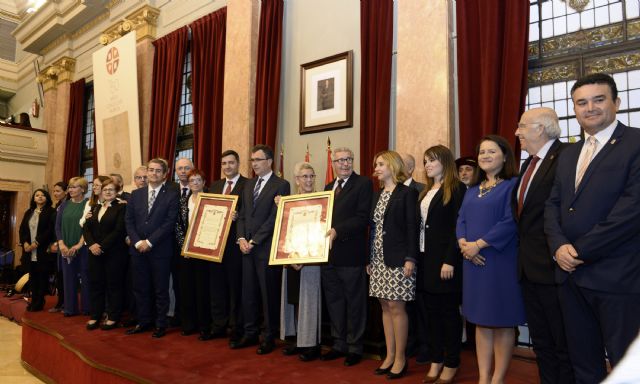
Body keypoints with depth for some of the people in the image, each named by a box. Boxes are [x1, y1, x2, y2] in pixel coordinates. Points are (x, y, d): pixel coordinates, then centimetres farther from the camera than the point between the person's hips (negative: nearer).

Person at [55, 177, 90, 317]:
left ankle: (87, 308, 11)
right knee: (68, 277, 8)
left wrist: (79, 245, -16)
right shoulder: (64, 204, 9)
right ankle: (70, 308, 18)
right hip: (66, 248, 4)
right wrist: (61, 244, -5)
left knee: (85, 277, 1)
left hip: (83, 247, -4)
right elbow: (58, 225, 6)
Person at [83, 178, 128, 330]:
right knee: (96, 284, 10)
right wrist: (92, 244, -8)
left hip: (114, 253, -5)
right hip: (95, 252, 6)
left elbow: (119, 230, -13)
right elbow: (86, 228, 9)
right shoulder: (95, 207, 15)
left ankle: (113, 318, 11)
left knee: (114, 284, 2)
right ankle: (95, 316, 21)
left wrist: (102, 246, -16)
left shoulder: (121, 207, -4)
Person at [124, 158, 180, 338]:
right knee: (140, 288, 11)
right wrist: (137, 242, -7)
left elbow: (170, 222, -10)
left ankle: (161, 324, 17)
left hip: (160, 249, -4)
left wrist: (149, 242, -13)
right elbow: (129, 220, 7)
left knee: (161, 289, 5)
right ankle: (143, 321, 25)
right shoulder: (136, 194, 10)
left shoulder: (172, 195, -4)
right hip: (138, 248, 4)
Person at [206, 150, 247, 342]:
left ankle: (237, 328, 15)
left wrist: (237, 217, -25)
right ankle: (218, 326, 25)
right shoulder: (215, 186, 16)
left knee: (236, 286, 2)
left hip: (235, 242, -6)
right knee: (216, 285, 12)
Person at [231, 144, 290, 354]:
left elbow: (274, 218, -13)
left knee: (269, 294, 3)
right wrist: (241, 238, -1)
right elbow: (242, 214, 15)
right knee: (248, 293, 12)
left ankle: (269, 337, 15)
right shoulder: (248, 185, 16)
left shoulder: (281, 185, -6)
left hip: (266, 248, -6)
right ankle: (250, 333, 25)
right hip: (247, 248, 6)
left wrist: (253, 241, -13)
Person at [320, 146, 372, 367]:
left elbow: (363, 217, -15)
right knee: (333, 301, 15)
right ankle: (339, 344, 30)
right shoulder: (328, 187, 17)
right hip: (328, 252, 7)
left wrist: (338, 231, -23)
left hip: (350, 254, -7)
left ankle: (354, 347, 21)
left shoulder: (363, 184, -5)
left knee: (354, 302, 6)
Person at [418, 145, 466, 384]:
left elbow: (458, 227, -13)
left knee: (448, 311, 4)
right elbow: (420, 226, 12)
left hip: (444, 259, -7)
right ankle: (435, 361, 21)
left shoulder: (457, 188, -6)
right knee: (431, 312, 10)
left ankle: (451, 364, 17)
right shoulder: (426, 192, 16)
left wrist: (450, 260, -19)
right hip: (425, 258, 7)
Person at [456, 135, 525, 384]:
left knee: (502, 322, 3)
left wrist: (479, 244, -17)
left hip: (501, 260, -6)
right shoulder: (472, 191, 16)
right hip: (474, 261, 6)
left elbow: (511, 221, -14)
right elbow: (461, 220, 10)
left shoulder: (513, 184, -4)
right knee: (481, 321, 10)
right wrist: (463, 243, -9)